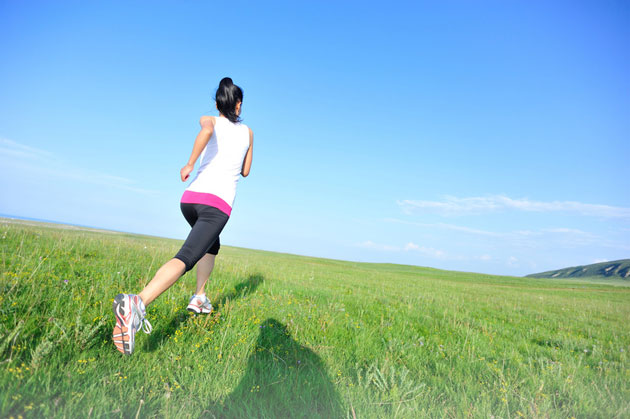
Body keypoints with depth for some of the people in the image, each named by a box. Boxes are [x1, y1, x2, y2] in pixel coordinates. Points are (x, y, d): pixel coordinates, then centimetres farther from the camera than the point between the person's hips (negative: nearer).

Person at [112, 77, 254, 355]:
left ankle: (199, 298, 26)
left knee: (211, 245, 31)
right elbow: (245, 171, 26)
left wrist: (190, 163, -12)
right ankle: (137, 303, -41)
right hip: (219, 204, -3)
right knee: (185, 258, -17)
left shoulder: (209, 120, 16)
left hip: (190, 198, 3)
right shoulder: (247, 131, 19)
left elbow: (207, 129, -13)